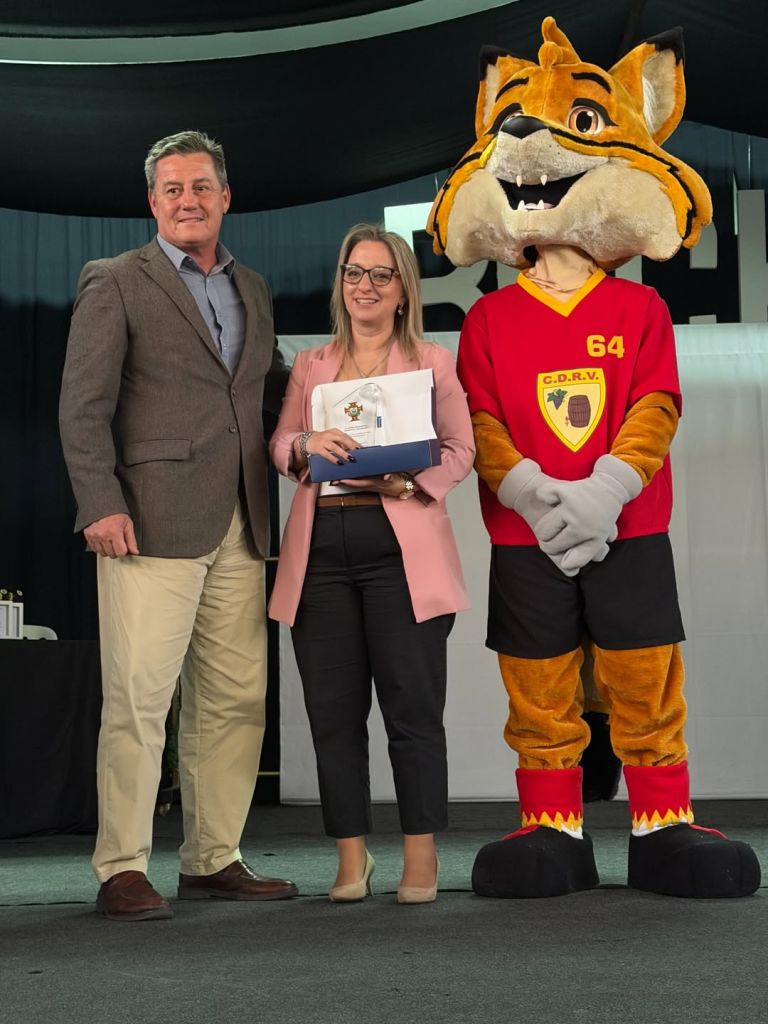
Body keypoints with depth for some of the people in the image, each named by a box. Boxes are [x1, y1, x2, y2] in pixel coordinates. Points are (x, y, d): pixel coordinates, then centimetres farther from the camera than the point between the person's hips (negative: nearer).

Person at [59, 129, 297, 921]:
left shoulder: (252, 290, 19)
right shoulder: (114, 284, 2)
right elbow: (82, 406, -4)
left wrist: (272, 503, 10)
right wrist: (101, 504, -15)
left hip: (239, 528, 6)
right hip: (152, 524, -6)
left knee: (235, 699, 6)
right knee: (138, 697, -7)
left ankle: (213, 860, 16)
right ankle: (122, 871, 1)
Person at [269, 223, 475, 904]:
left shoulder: (432, 362, 12)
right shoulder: (310, 366, 20)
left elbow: (461, 450, 5)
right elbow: (279, 445, 14)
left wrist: (405, 478, -13)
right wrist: (308, 445, -9)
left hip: (401, 547, -3)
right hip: (321, 547, 3)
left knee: (413, 706, -5)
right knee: (334, 709, 2)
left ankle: (421, 855, 4)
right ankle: (351, 857, 11)